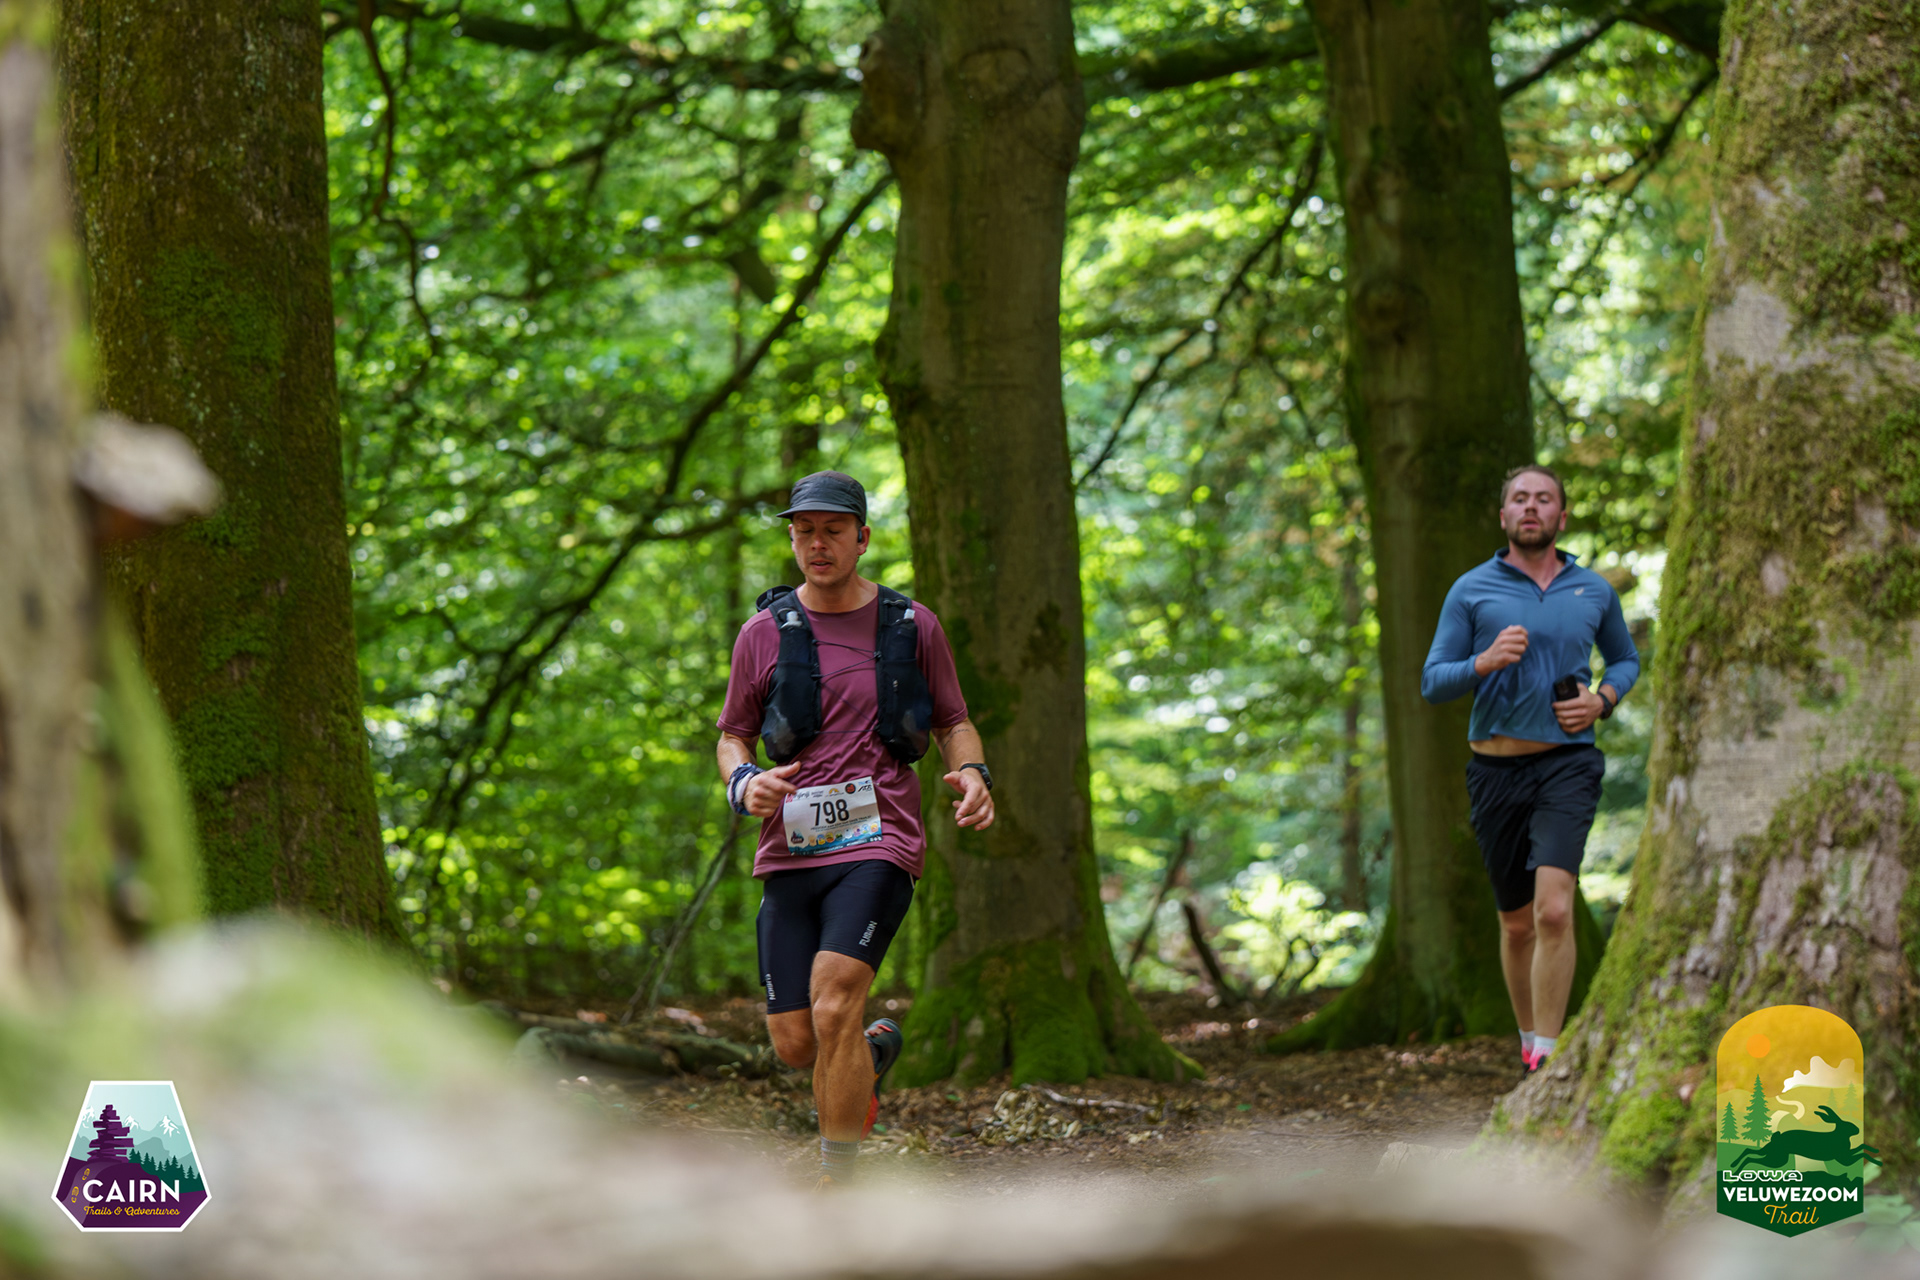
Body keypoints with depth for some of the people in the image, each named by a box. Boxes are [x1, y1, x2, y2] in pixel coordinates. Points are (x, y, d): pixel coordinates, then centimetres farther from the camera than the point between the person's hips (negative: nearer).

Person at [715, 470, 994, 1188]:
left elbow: (953, 722, 16)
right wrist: (744, 783, -7)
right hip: (789, 853, 3)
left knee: (834, 1007, -23)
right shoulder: (765, 633, 8)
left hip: (877, 843, -3)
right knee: (795, 1044, 1)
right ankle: (876, 1049, 37)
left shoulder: (912, 627, 7)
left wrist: (973, 774, -7)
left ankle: (835, 1184, -13)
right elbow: (732, 736, 16)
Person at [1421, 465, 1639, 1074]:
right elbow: (1433, 682, 1)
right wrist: (1486, 661, -19)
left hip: (1568, 764, -1)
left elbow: (1626, 659, 24)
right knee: (1518, 922, 10)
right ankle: (1529, 1038, 31)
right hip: (1496, 768, 1)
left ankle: (1546, 1058, -19)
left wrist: (1602, 700, 2)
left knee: (1554, 909, -20)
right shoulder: (1471, 591, 3)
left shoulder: (1594, 591, 8)